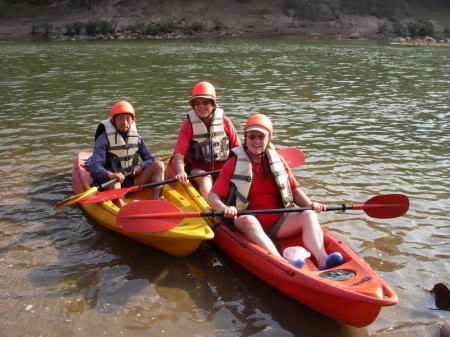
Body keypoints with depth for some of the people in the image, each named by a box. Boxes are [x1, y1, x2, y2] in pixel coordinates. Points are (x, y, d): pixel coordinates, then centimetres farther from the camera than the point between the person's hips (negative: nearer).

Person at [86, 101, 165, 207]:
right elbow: (94, 166, -19)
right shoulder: (104, 138, -8)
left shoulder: (136, 137, 7)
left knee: (159, 165, -13)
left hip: (132, 182, 5)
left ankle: (155, 201, -32)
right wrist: (109, 174, -41)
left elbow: (150, 159, 11)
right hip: (112, 182, -5)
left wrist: (140, 166, -13)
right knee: (114, 184, -39)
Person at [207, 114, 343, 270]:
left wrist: (310, 205, -5)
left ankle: (323, 260, -42)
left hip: (279, 222, 4)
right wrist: (223, 208, -28)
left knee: (309, 215, -19)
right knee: (247, 219, -36)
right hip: (247, 224, -3)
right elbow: (212, 196, -6)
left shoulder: (278, 161, 13)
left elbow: (294, 191, 15)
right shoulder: (234, 164, 2)